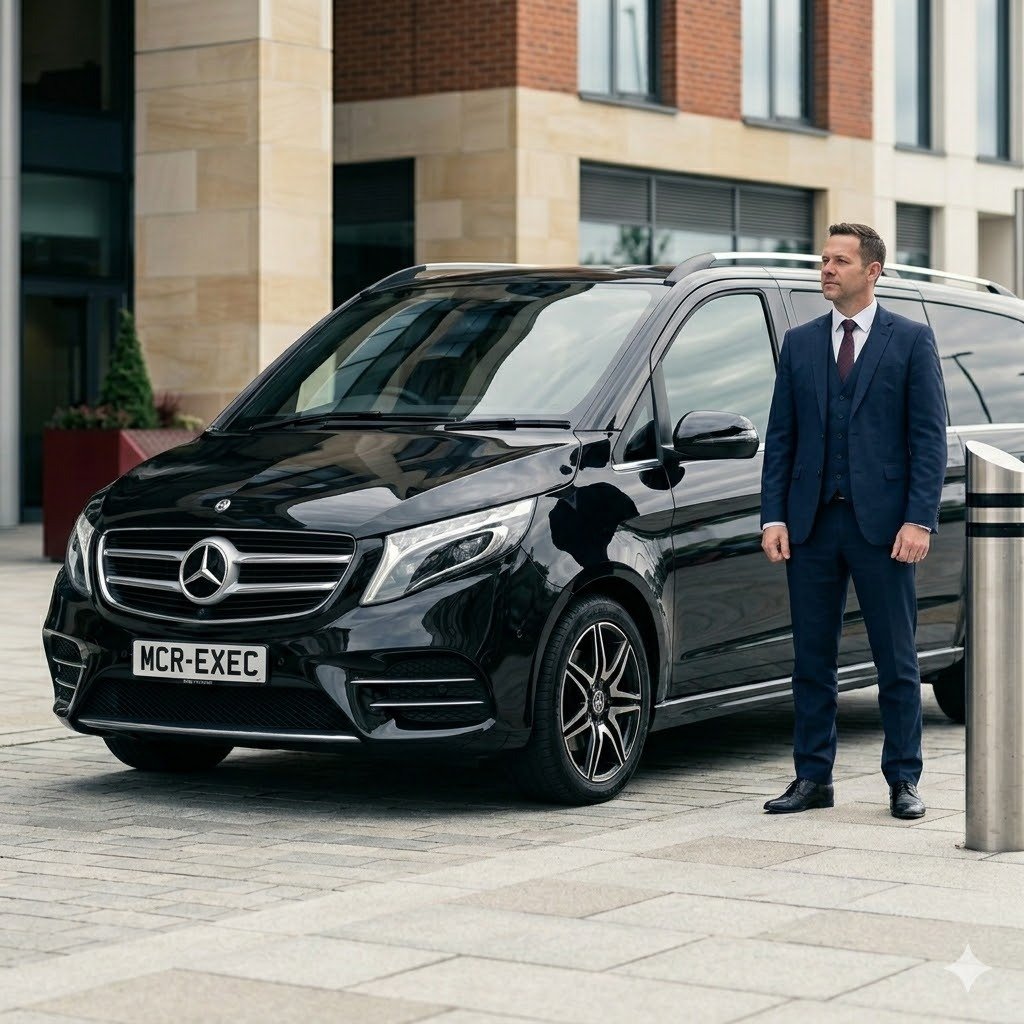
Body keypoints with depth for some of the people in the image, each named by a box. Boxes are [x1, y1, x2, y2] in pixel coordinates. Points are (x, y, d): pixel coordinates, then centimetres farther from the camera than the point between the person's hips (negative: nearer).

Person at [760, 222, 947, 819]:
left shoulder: (912, 340, 2)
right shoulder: (800, 344, 11)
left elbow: (930, 437, -3)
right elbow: (781, 437, 10)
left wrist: (919, 521, -12)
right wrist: (773, 517, 0)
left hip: (882, 525, -3)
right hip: (812, 524, 3)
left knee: (897, 660, 3)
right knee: (812, 659, 7)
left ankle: (904, 781, 12)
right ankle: (813, 779, 15)